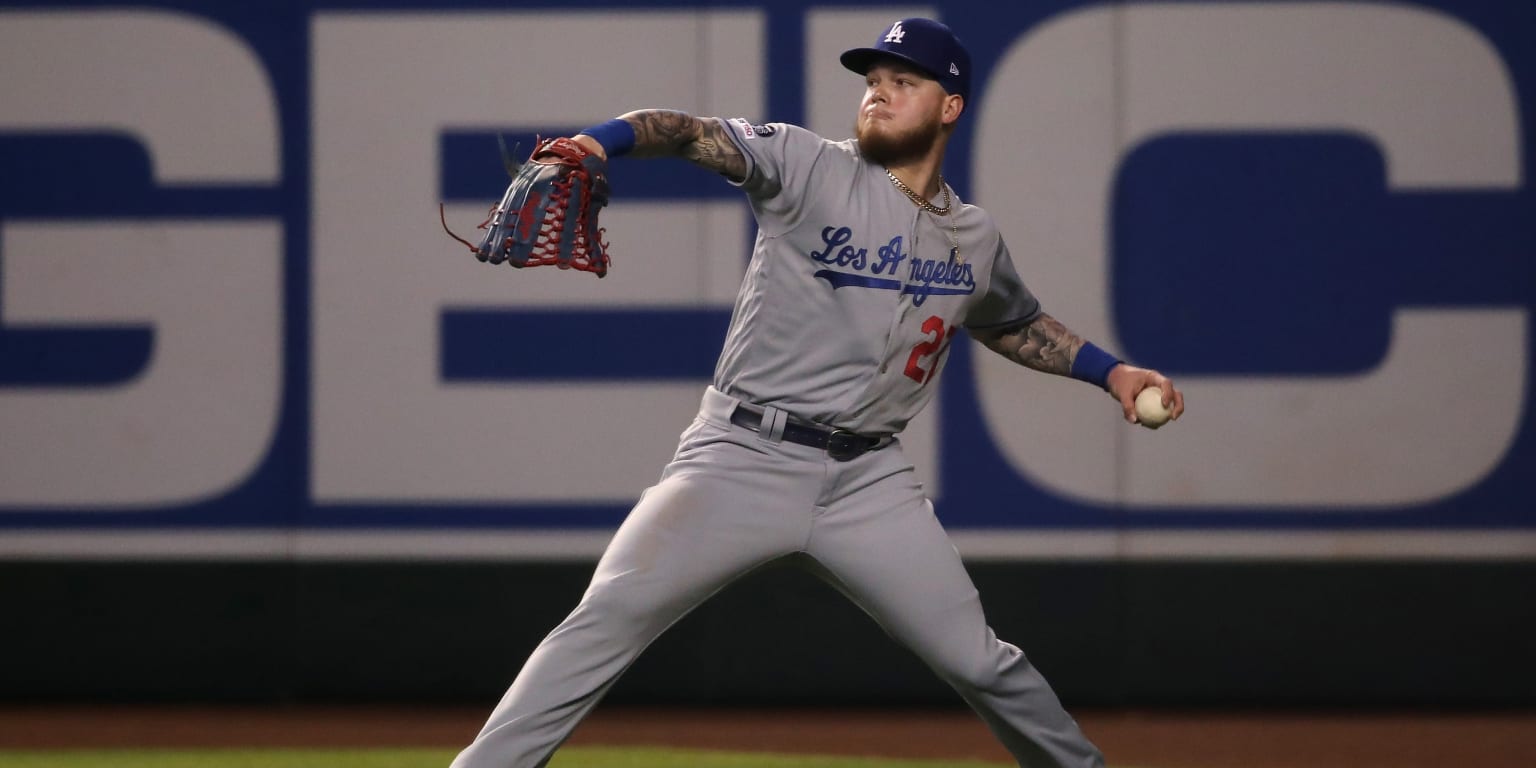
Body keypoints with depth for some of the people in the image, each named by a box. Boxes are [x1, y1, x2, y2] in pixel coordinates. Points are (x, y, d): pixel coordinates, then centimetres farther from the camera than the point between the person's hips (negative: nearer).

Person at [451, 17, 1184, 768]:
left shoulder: (975, 240, 11)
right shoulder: (813, 168, -4)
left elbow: (1015, 325, 31)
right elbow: (695, 134, -18)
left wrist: (1110, 371, 19)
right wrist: (599, 142, -37)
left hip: (869, 480, 3)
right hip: (743, 458, -3)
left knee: (977, 660, 5)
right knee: (608, 619, -18)